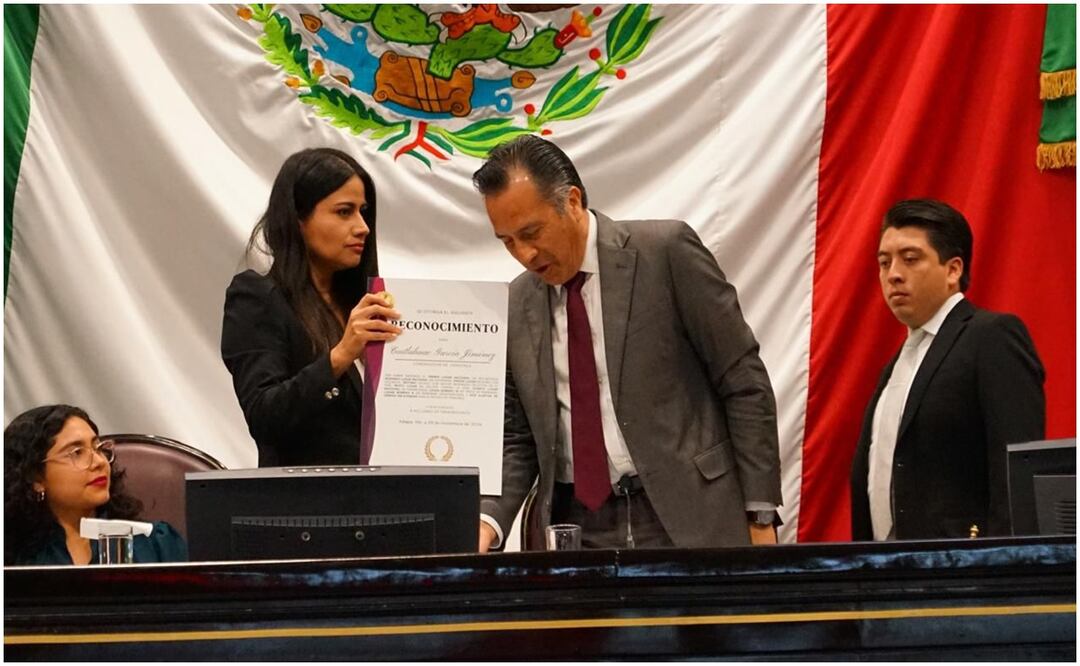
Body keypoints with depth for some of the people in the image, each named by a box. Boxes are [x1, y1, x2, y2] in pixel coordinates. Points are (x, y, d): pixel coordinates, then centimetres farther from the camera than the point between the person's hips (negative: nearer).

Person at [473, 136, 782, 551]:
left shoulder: (665, 252, -4)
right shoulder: (517, 306, 10)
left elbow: (744, 383, -3)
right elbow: (515, 439, 14)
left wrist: (760, 517, -6)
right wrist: (487, 521, -6)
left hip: (685, 520, -4)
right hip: (575, 530, 4)